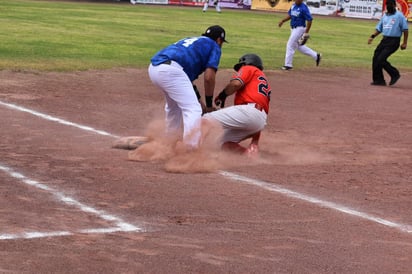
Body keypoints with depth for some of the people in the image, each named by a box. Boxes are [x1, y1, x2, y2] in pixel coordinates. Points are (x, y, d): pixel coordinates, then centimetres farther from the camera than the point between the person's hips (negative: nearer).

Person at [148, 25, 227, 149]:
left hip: (153, 68, 8)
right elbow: (209, 77, 3)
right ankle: (191, 149, -20)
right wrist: (209, 104, 11)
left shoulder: (191, 40, 36)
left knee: (174, 105, 30)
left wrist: (198, 99, 35)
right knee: (193, 109, -9)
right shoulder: (214, 46, 15)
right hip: (170, 69, -8)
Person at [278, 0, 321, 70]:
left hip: (300, 28, -9)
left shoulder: (304, 8, -19)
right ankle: (316, 56, 26)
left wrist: (306, 32, -20)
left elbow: (309, 20, -19)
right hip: (294, 29, 9)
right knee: (299, 46, 17)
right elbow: (289, 15, 19)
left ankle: (288, 65, 2)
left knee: (290, 45, -7)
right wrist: (282, 21, 5)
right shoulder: (293, 6, 7)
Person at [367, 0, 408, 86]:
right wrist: (372, 36, 2)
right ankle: (378, 80, 10)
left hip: (394, 41, -7)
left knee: (381, 59, -16)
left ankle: (395, 74, 2)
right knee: (375, 58, 1)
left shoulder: (399, 15, -6)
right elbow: (379, 29, 19)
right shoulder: (384, 16, 15)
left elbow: (405, 29, -8)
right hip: (384, 40, 7)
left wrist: (404, 43, -13)